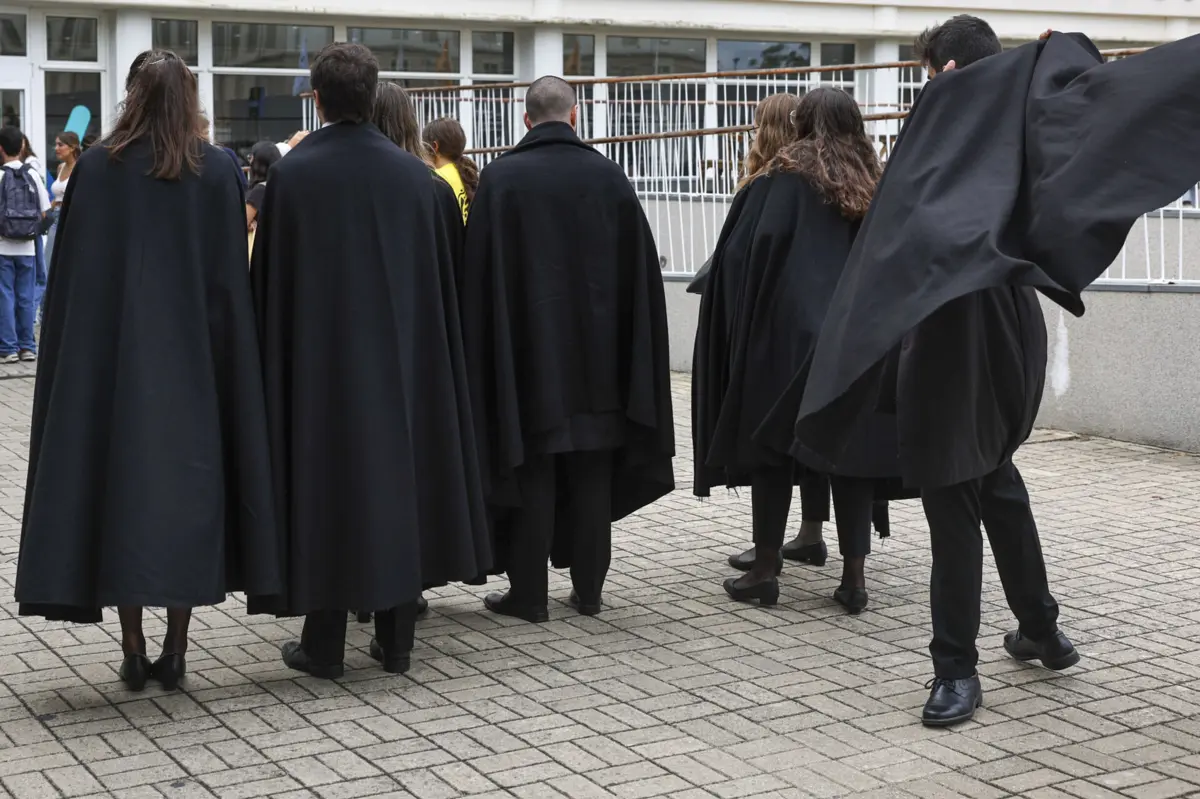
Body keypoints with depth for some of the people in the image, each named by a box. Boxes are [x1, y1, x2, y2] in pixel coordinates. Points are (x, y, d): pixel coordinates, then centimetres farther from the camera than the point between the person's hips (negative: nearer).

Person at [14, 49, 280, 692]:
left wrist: (71, 360, 6)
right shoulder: (216, 170, -2)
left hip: (111, 358, 0)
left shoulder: (96, 167, -2)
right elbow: (231, 281, -3)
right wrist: (226, 365, 4)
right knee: (188, 483, 6)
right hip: (193, 359, 0)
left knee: (120, 481, 6)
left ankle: (133, 650, 7)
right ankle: (175, 651, 8)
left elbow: (70, 277, -1)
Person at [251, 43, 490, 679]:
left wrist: (276, 359, 4)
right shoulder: (412, 173, 0)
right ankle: (396, 638, 15)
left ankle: (324, 645, 8)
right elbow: (437, 279, 4)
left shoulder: (292, 174, -10)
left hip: (319, 357, -3)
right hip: (401, 354, 3)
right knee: (398, 477, 10)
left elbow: (270, 280, -6)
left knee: (327, 481, 4)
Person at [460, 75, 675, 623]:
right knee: (592, 474, 10)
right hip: (596, 347, 2)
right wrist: (627, 349, 12)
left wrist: (488, 349, -1)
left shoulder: (501, 177, -8)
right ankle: (588, 588, 15)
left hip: (527, 348, -2)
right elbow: (640, 270, 4)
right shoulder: (608, 177, 0)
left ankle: (529, 593, 7)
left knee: (532, 472, 4)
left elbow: (481, 271, -8)